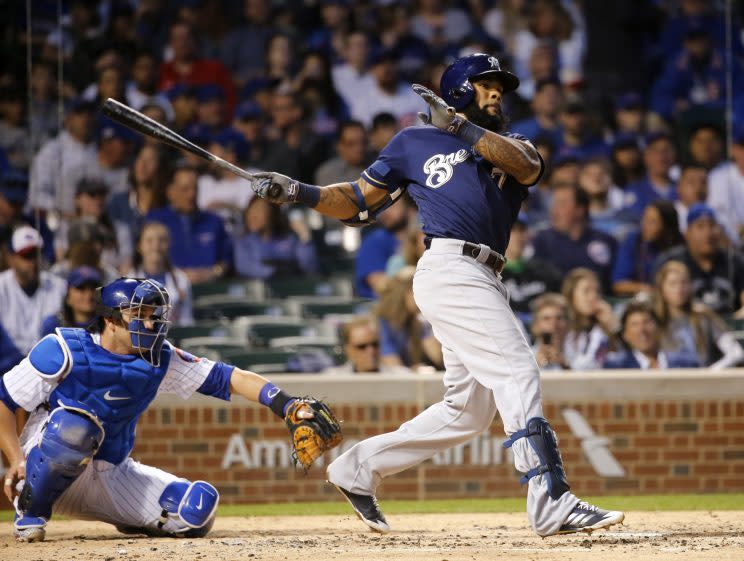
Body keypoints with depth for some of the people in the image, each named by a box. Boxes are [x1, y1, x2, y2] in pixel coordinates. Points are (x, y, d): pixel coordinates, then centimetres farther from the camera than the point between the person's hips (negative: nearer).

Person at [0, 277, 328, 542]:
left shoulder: (160, 361, -1)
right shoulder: (64, 350, -14)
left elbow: (226, 378, -7)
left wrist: (282, 404, -21)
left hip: (112, 477, 5)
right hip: (46, 473, -5)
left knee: (199, 506, -12)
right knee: (73, 423, -38)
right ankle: (31, 512, -15)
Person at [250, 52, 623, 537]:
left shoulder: (508, 146, 23)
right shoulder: (415, 142, 14)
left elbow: (528, 166, -3)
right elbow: (358, 203, 17)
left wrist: (459, 126, -11)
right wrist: (297, 192, 3)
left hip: (485, 281, 6)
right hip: (450, 267, -6)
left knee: (470, 410, 7)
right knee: (517, 373, -18)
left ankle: (361, 467, 21)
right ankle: (553, 505, -24)